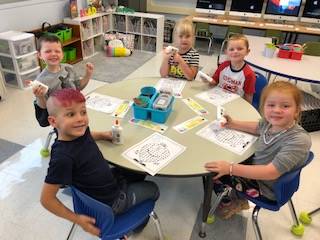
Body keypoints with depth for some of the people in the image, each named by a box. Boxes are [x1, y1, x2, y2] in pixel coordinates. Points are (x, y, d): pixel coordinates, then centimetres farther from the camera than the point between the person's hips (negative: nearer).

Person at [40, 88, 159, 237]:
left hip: (110, 179, 7)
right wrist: (77, 219, -18)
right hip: (110, 202, -7)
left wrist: (103, 135, -4)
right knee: (153, 189, 13)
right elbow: (46, 199, -27)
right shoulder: (63, 157, -36)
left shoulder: (80, 131, -14)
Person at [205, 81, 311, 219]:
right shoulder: (271, 122, -14)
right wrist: (233, 124, 2)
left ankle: (235, 203, 27)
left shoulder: (299, 140, -34)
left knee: (213, 172, -4)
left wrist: (230, 169, -43)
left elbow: (271, 172, -38)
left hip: (265, 188, -7)